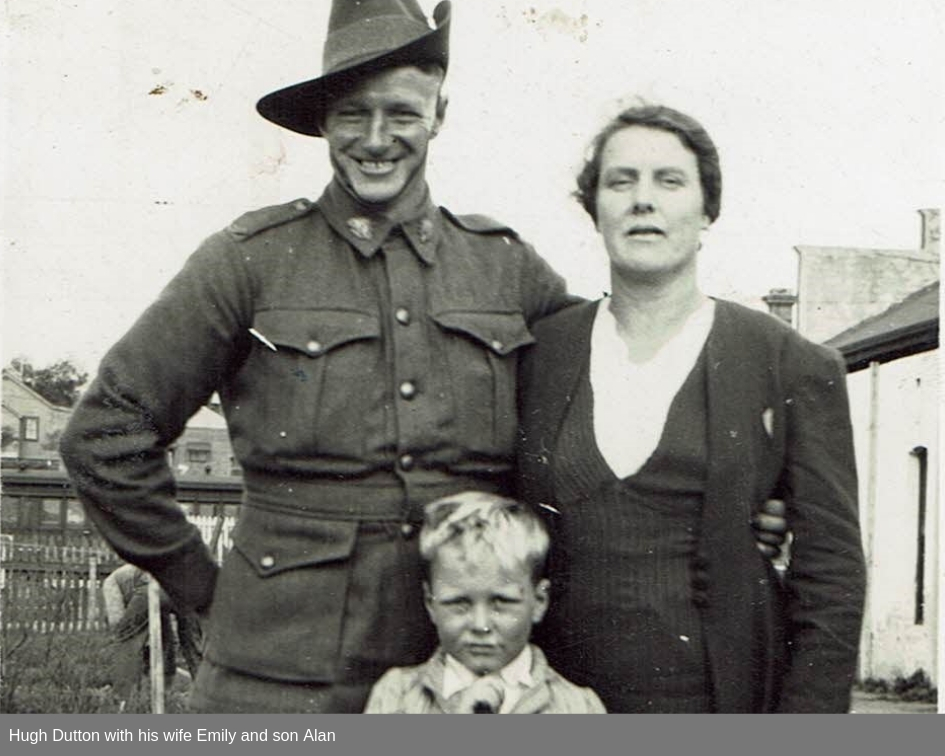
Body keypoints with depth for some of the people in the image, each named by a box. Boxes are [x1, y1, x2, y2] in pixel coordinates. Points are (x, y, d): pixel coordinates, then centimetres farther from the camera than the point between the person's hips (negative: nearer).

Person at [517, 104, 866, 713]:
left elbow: (832, 577, -1)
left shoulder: (796, 370, -2)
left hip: (723, 697, -2)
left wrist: (807, 714, -8)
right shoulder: (540, 352, 4)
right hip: (563, 703, 2)